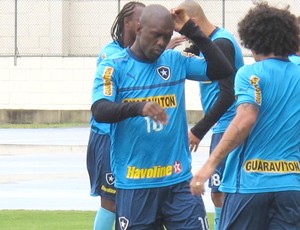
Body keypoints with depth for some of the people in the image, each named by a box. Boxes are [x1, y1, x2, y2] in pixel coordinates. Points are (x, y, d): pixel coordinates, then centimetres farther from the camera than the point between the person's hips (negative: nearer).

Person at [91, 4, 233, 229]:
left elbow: (222, 70, 0)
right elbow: (99, 111, -17)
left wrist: (191, 31, -5)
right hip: (134, 184, -2)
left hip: (178, 180, 2)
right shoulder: (113, 66, -4)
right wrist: (138, 108, -36)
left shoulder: (176, 61, 7)